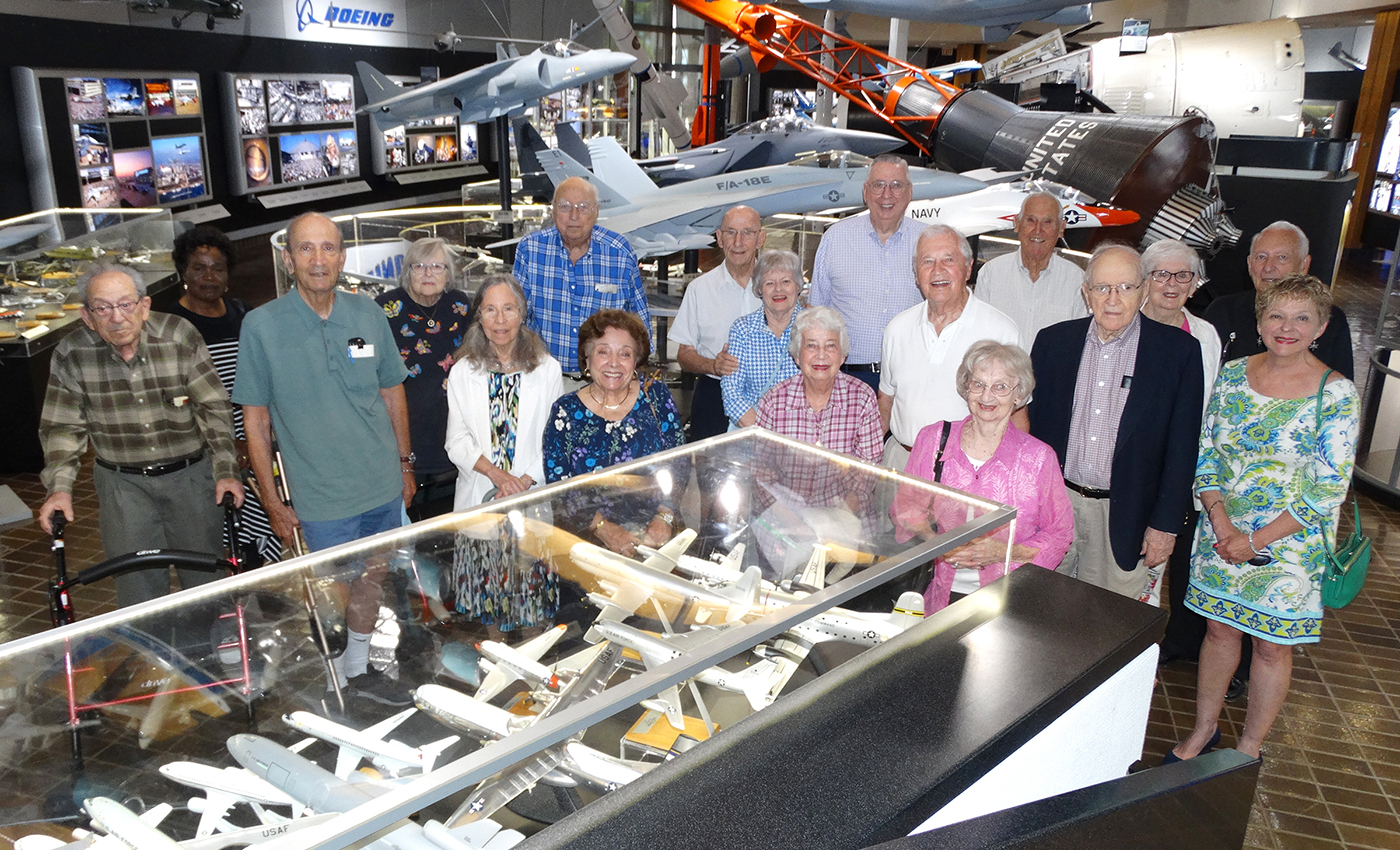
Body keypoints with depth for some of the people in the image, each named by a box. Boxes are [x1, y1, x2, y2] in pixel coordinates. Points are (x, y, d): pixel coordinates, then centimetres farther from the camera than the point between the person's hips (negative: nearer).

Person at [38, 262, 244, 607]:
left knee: (204, 577, 10)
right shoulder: (71, 355, -7)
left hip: (192, 473, 0)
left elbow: (214, 408, -9)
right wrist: (59, 486, -12)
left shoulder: (180, 336, -11)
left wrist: (226, 471, -16)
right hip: (122, 482, 1)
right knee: (137, 587, 2)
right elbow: (62, 426, 0)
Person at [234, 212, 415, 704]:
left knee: (372, 580, 18)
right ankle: (329, 683, 33)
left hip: (384, 488, 4)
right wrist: (272, 502, -4)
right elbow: (255, 419, -5)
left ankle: (359, 669, 39)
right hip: (322, 498, -4)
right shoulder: (262, 326, -10)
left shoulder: (368, 314, 0)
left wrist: (405, 463, 12)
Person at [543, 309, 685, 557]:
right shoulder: (566, 412, 1)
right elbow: (558, 485, -3)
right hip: (586, 536, -1)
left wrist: (664, 519, -8)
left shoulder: (656, 395, 5)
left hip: (652, 533, 2)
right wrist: (604, 528, -14)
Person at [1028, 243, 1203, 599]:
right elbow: (1032, 425, 6)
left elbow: (1183, 446, -3)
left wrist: (1165, 524, -4)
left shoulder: (1178, 350, -4)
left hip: (1124, 517, -2)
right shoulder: (1053, 341, 2)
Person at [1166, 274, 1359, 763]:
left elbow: (1328, 489, -13)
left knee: (1272, 646, 10)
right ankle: (1204, 729, 33)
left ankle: (1249, 750, 28)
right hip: (1221, 535, 3)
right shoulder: (1233, 374, -1)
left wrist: (1255, 541, -15)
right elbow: (1206, 452, 2)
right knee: (1220, 630, 15)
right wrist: (1221, 523, -11)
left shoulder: (1336, 394, -12)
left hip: (1288, 544, -3)